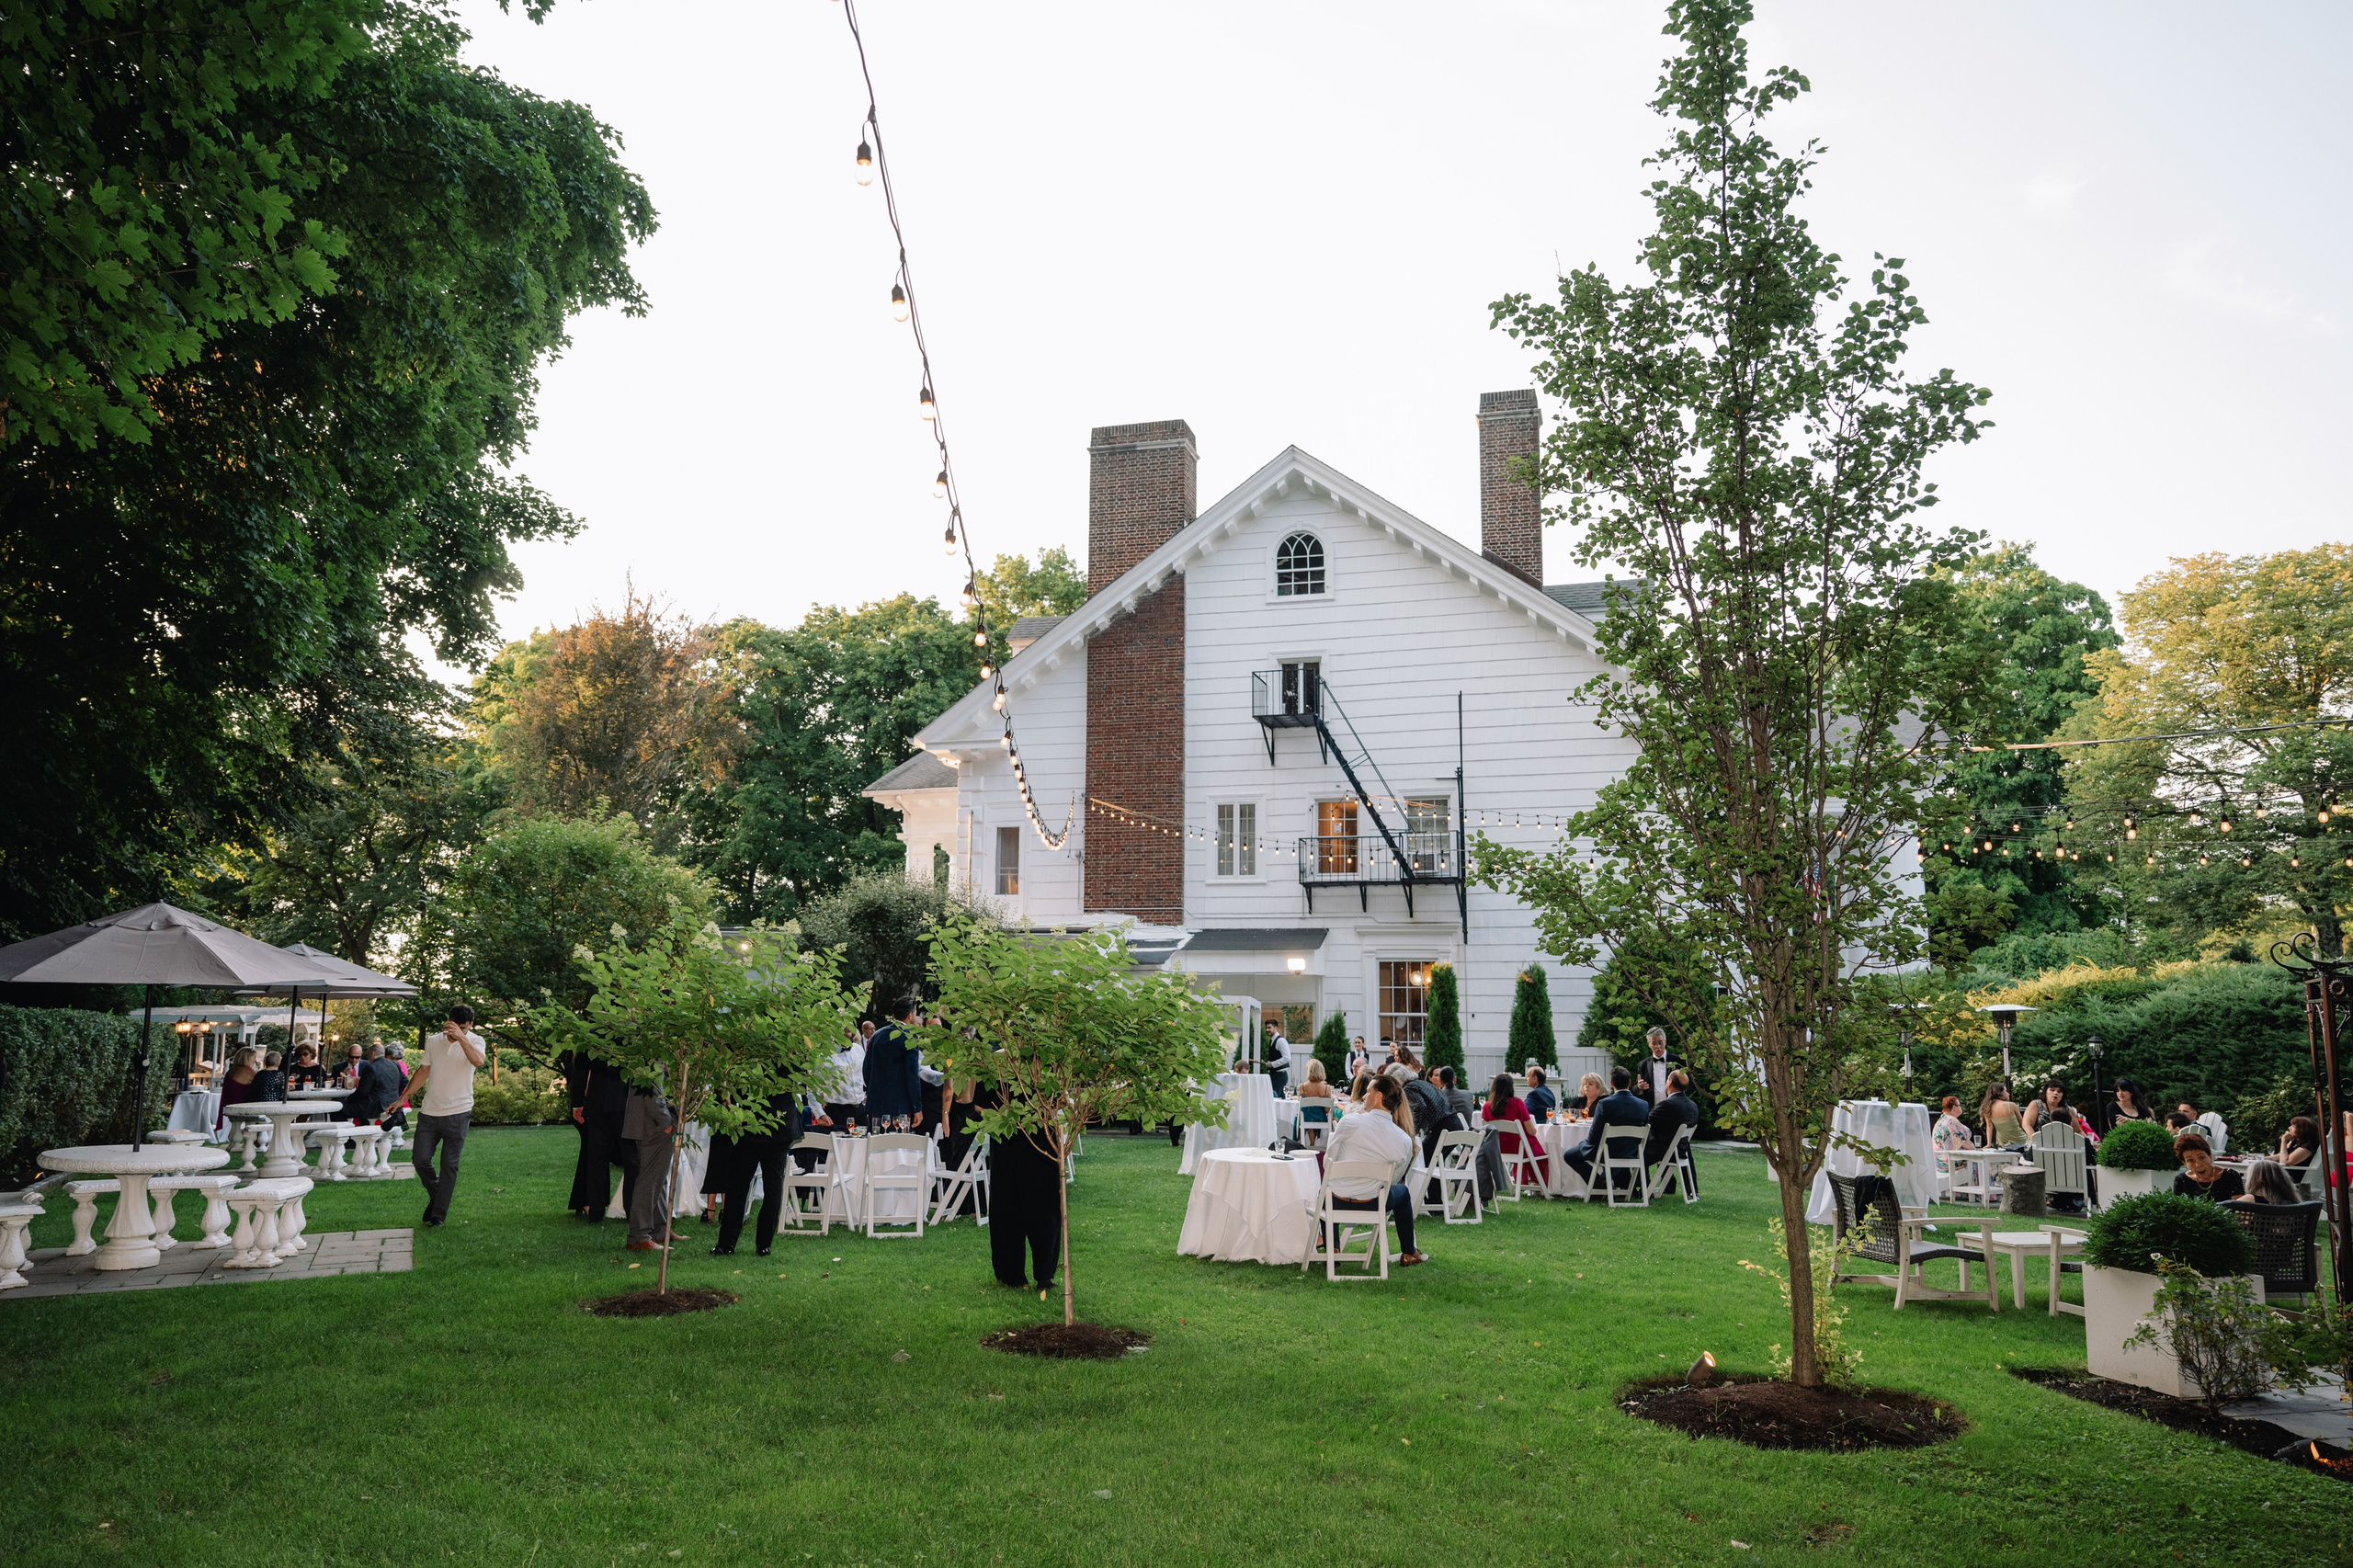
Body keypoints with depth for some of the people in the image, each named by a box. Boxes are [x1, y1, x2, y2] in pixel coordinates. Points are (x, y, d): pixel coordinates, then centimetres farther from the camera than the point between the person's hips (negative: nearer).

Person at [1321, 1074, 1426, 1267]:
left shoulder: (1348, 1122, -16)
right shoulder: (1405, 1140, -10)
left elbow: (1328, 1163, -5)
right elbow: (1393, 1180, 2)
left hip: (1338, 1203, -1)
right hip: (1371, 1205, 1)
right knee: (1403, 1192, 33)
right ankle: (1408, 1255, 39)